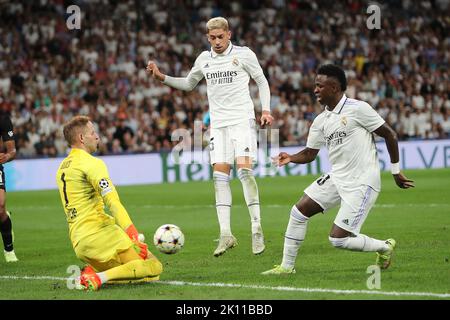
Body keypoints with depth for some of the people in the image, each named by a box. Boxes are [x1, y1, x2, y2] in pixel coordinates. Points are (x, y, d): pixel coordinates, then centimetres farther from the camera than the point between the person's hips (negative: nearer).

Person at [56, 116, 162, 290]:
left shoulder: (62, 168, 21)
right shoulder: (91, 163, -8)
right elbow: (113, 203, -19)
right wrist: (134, 238, -24)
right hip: (99, 234, -9)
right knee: (154, 267, -9)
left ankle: (91, 272, -4)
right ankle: (99, 278, -25)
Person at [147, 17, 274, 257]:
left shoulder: (244, 54, -1)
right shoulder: (204, 59, 11)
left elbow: (262, 82, 8)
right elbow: (188, 84, 26)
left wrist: (266, 110, -4)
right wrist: (161, 77, 13)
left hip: (242, 120, -4)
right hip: (218, 124, 4)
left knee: (244, 170, -17)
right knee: (220, 175, -4)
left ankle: (256, 228, -11)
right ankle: (225, 234, -5)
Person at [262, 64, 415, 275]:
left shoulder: (357, 109, -13)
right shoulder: (321, 121, 8)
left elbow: (389, 135, -8)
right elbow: (310, 153, 15)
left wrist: (396, 172, -3)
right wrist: (290, 158, -7)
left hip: (362, 184, -7)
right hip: (336, 178, 7)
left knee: (338, 239, -11)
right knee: (299, 211, -1)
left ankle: (384, 247, 13)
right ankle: (287, 266, 11)